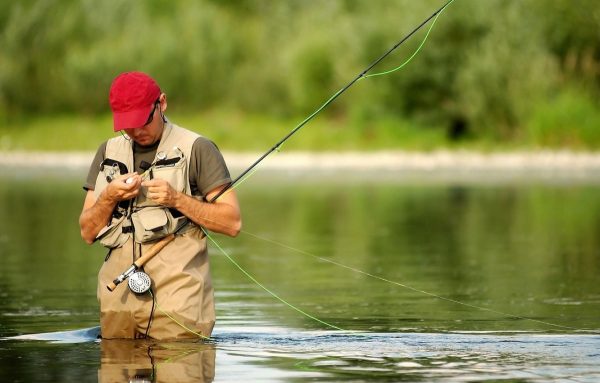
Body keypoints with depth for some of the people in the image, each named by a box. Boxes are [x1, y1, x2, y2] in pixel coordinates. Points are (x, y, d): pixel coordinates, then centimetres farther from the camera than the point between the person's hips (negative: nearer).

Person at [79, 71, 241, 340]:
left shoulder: (196, 149, 2)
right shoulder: (109, 152, 16)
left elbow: (232, 223, -2)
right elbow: (88, 233, 15)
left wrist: (177, 199, -13)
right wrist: (108, 198, -4)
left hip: (176, 293, -4)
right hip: (118, 295, 4)